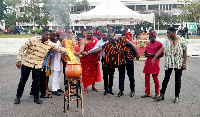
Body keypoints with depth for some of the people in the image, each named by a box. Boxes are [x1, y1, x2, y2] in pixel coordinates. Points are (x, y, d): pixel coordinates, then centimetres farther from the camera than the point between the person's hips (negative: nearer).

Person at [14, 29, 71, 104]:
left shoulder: (50, 44, -3)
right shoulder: (33, 40, -13)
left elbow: (59, 49, 2)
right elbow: (22, 49, -8)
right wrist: (19, 60, -10)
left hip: (38, 65, 2)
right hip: (27, 63, -2)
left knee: (36, 82, 7)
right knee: (23, 80, 7)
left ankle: (36, 97, 22)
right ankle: (18, 97, 23)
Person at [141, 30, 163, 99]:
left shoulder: (159, 44, -5)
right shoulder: (148, 44, 15)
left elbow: (162, 54, -6)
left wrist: (153, 55, -14)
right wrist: (147, 55, 0)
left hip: (155, 63, -6)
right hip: (148, 62, 6)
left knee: (155, 78, 0)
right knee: (147, 78, 7)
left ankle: (157, 93, 14)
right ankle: (147, 93, 15)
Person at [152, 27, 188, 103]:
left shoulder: (182, 41, -4)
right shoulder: (167, 42, 2)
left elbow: (185, 52, -3)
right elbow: (161, 49, -11)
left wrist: (184, 64, -8)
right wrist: (155, 57, -25)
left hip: (179, 64, -2)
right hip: (168, 64, 2)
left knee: (178, 81, 6)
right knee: (166, 79, 6)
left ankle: (177, 96, 18)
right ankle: (162, 95, 14)